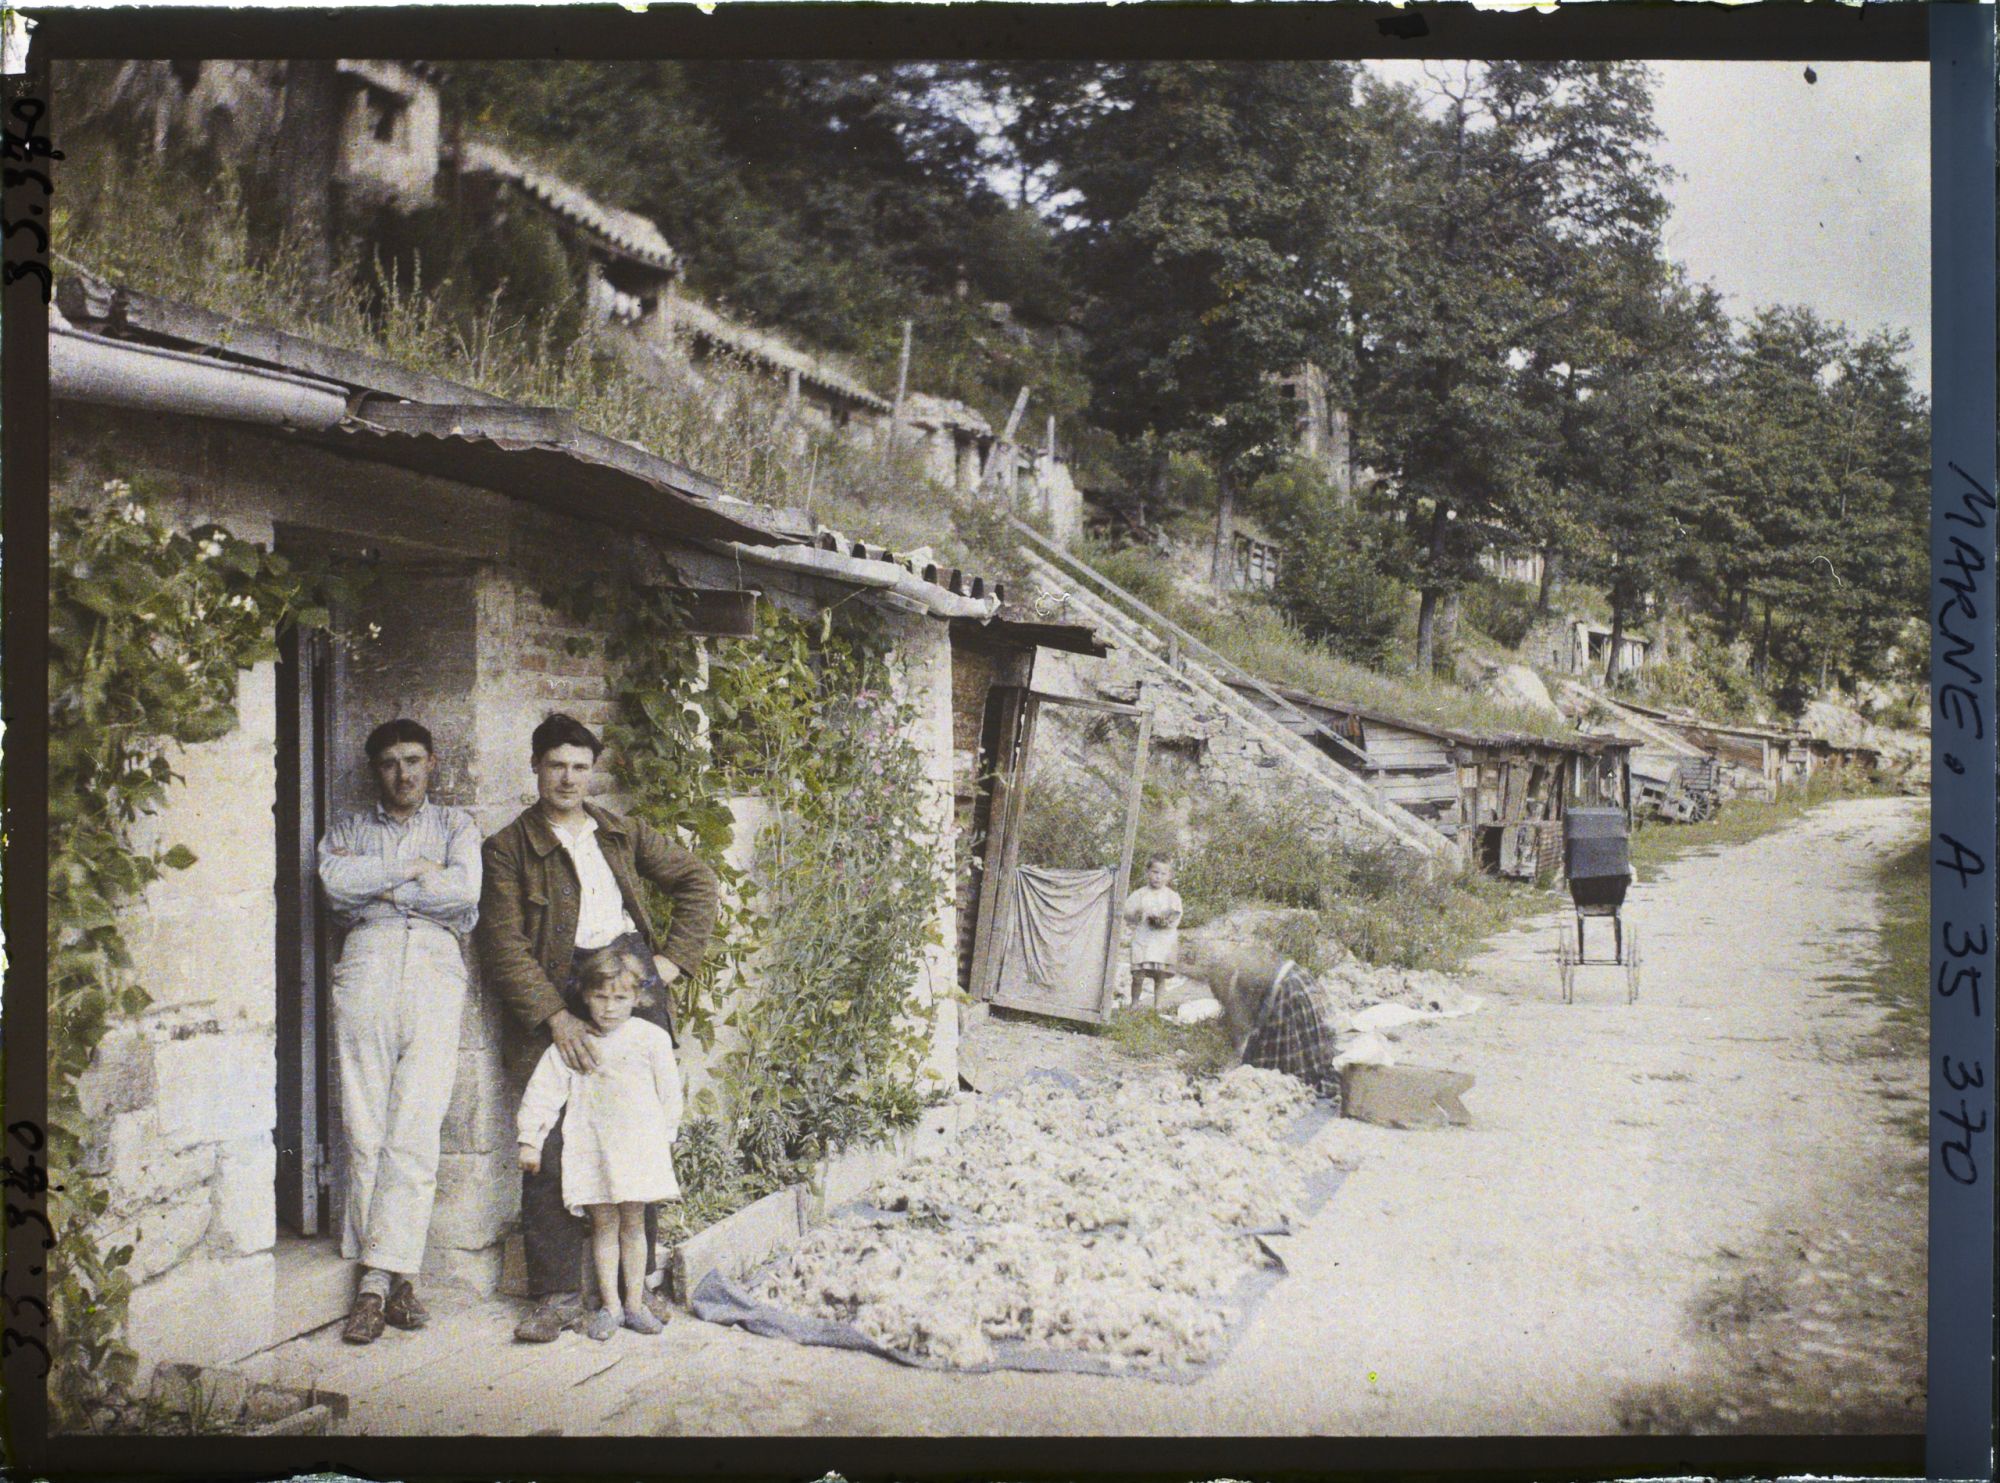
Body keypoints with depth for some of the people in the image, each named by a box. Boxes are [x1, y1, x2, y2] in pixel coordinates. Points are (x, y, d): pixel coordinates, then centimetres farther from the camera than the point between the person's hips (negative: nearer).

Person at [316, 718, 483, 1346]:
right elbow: (336, 881, 0)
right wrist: (415, 870, 1)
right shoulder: (349, 829, 23)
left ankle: (378, 1277, -11)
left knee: (415, 1130, -11)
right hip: (367, 964, 1)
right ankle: (395, 1275, -5)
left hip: (436, 964, -1)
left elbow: (464, 891, 1)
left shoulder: (456, 824, 21)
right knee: (365, 1128, -7)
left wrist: (380, 887, 3)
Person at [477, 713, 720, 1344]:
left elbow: (697, 882, 20)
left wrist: (670, 960, 8)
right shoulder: (509, 848, 2)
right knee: (551, 1149, -9)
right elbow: (504, 944, -5)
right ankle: (559, 1294, 0)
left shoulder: (623, 834, 14)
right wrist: (557, 1017, -14)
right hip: (556, 991, -3)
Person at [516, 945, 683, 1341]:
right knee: (603, 1224, 3)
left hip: (638, 1145, 0)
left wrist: (667, 1137, 10)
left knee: (632, 1224, 5)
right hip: (590, 1146, 1)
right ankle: (610, 1305, 11)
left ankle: (634, 1303, 14)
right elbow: (542, 1091, 3)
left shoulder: (651, 1038, 0)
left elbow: (669, 1093, 8)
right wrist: (529, 1140, 0)